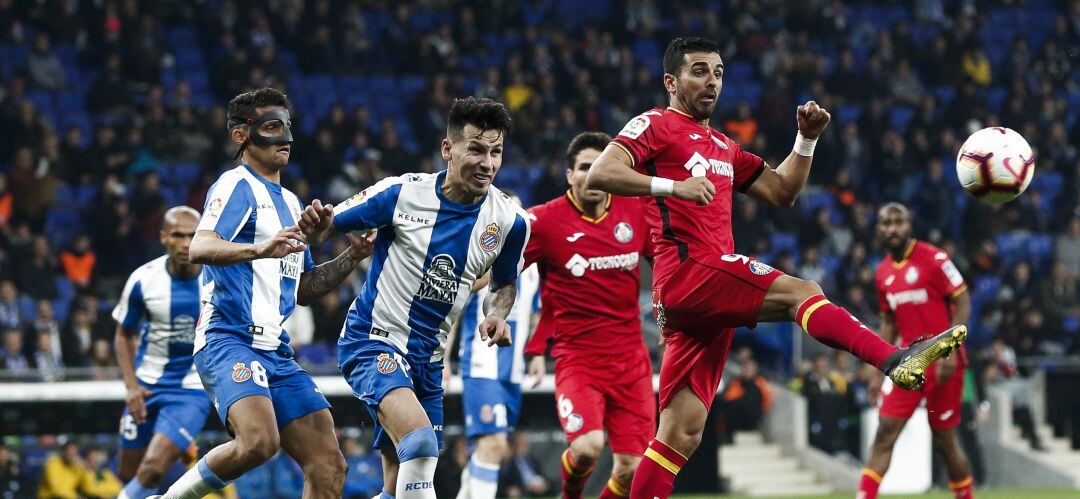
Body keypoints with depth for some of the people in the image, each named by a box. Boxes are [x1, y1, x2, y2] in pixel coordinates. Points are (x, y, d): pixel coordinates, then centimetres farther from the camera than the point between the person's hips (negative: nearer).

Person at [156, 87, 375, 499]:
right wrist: (261, 249, -37)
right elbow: (199, 248, -21)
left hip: (276, 352, 9)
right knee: (259, 440, -33)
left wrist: (351, 258, 14)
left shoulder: (289, 202, 25)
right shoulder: (237, 186, -3)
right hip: (229, 340, -9)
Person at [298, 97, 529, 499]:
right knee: (420, 442, -30)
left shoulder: (509, 221, -4)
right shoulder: (402, 193, -14)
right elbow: (331, 224, -3)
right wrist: (315, 227, -28)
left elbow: (505, 283, 15)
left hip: (428, 359, 6)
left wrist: (497, 313, -8)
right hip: (372, 341, -6)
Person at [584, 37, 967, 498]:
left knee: (681, 434, 3)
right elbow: (599, 174, -12)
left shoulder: (722, 147, 28)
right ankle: (895, 359, -40)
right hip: (688, 269, -9)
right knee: (801, 291, -24)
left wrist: (807, 139, 15)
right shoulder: (655, 126, 3)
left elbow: (781, 192, 28)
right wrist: (672, 185, -23)